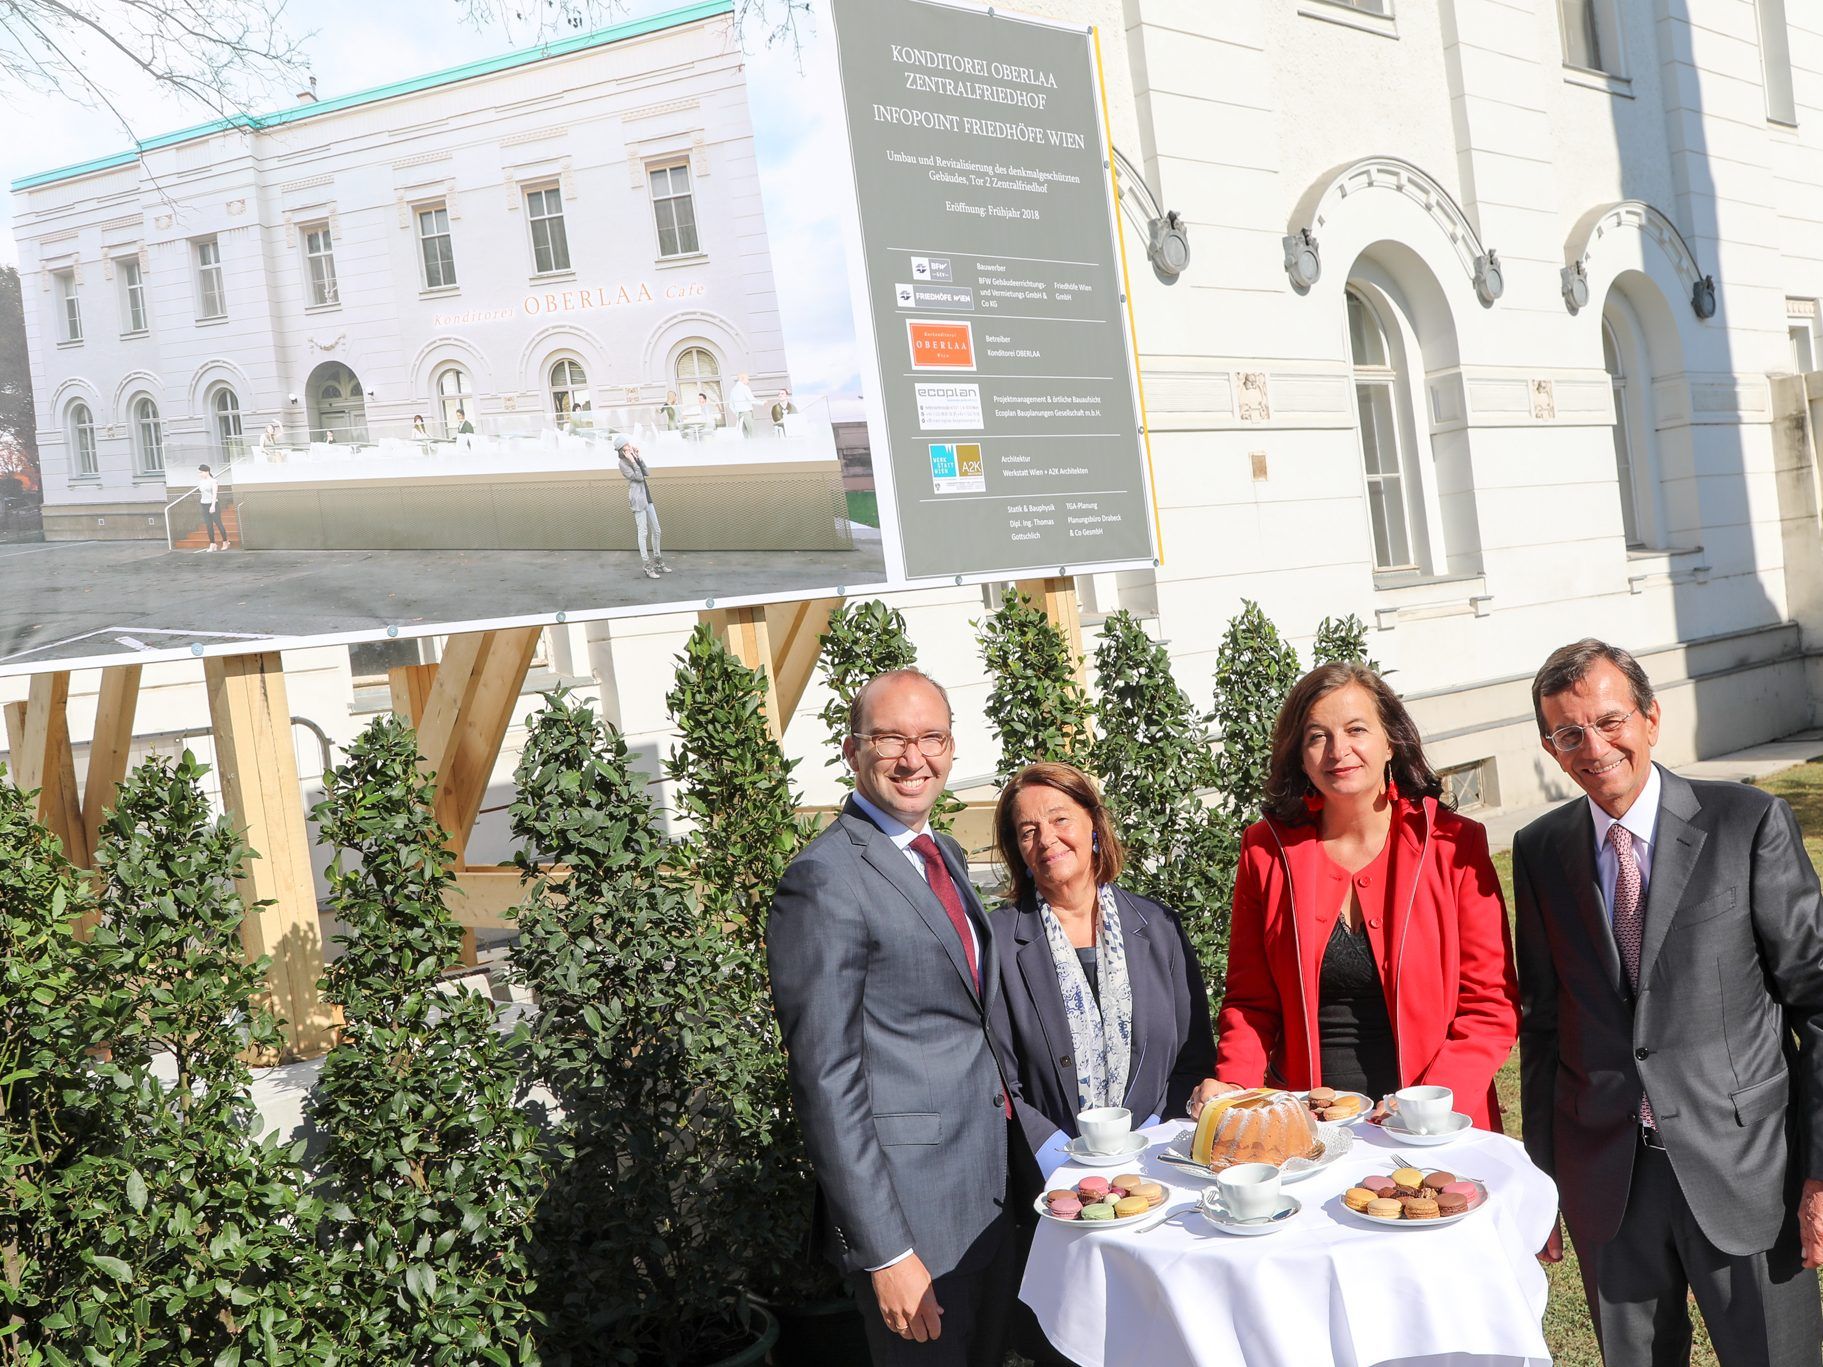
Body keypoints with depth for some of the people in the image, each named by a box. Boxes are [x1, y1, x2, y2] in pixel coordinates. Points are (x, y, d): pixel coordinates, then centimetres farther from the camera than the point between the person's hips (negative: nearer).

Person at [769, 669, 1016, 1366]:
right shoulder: (824, 881, -18)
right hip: (908, 1209, -9)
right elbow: (826, 1084, -20)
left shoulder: (945, 855, 10)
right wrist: (886, 1253, -21)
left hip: (987, 1196, 9)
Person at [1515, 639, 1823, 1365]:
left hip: (1741, 1164, -3)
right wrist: (1540, 1172, 9)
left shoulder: (1750, 823, -7)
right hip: (1605, 1181, 3)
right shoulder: (1540, 850, 3)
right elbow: (1542, 1021, 8)